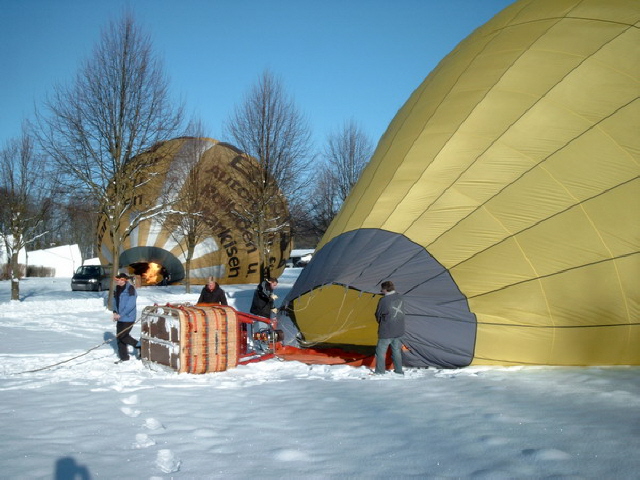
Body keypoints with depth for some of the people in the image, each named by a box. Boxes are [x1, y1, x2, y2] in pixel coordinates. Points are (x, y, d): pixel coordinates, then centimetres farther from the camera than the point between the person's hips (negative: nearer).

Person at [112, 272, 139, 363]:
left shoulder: (130, 289, -18)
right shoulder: (118, 288, 7)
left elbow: (130, 305, -22)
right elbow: (115, 300, 18)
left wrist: (120, 314, -20)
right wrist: (115, 312, 3)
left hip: (128, 318, -8)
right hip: (120, 318, 8)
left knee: (123, 336, -8)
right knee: (119, 337, 10)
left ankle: (139, 345, 12)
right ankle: (123, 357, 20)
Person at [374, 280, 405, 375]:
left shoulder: (384, 300, -17)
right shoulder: (400, 298, 1)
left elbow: (378, 315, -5)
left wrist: (381, 322, 17)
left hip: (386, 332, -6)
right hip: (399, 331, 6)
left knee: (381, 351, 6)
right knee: (397, 351, 18)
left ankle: (379, 372, 7)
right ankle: (399, 371, 23)